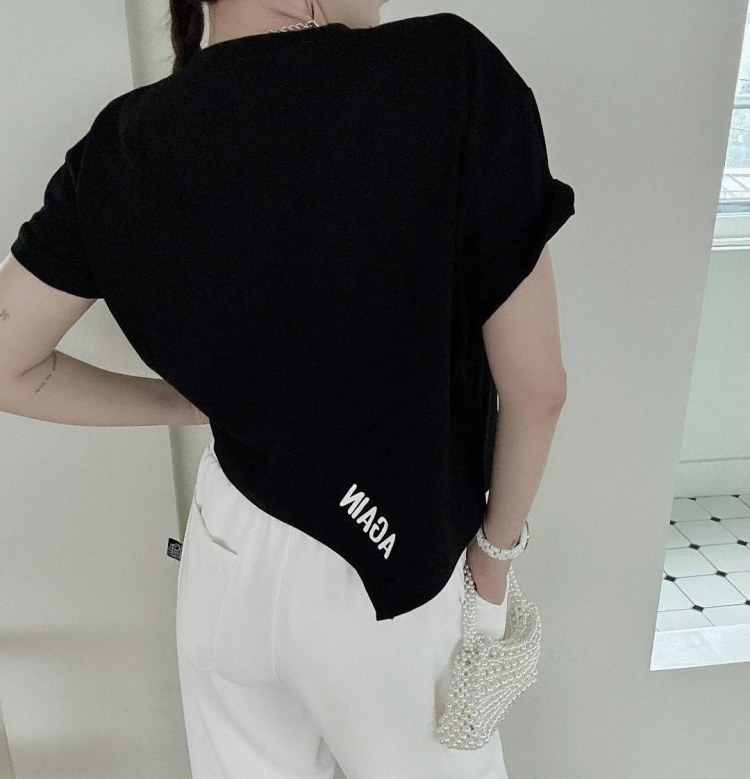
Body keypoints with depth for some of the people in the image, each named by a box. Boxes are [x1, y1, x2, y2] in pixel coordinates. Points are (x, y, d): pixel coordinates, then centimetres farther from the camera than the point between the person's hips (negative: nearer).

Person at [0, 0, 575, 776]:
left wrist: (196, 404, 5)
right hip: (390, 573, -2)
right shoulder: (455, 76, -23)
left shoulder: (128, 143, -12)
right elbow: (535, 389, -16)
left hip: (231, 551, 3)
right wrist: (495, 548, 0)